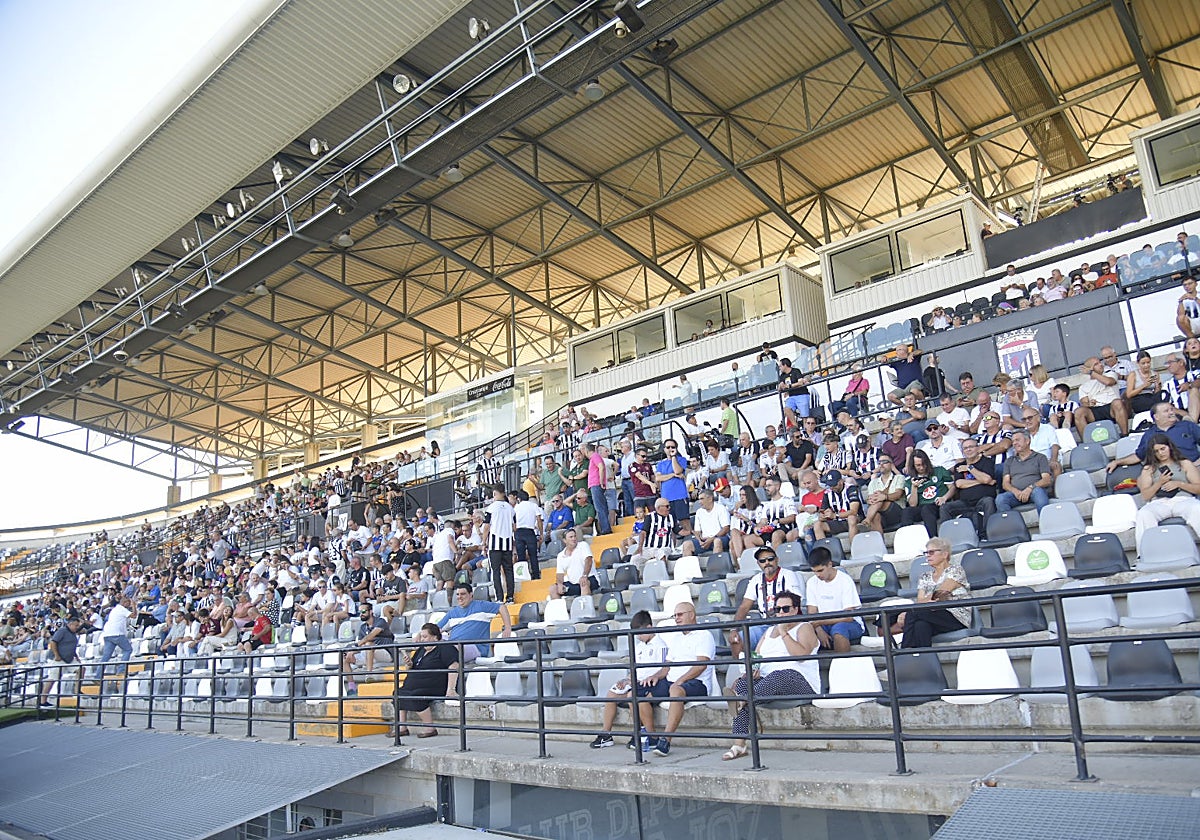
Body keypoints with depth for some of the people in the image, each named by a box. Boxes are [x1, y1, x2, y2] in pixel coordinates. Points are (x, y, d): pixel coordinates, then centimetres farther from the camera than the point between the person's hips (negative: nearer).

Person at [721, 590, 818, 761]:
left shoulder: (804, 627, 9)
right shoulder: (769, 631, 28)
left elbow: (801, 655, -10)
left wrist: (783, 632, -10)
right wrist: (754, 669, -2)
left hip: (799, 681, -5)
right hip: (767, 680, 5)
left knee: (778, 676, -40)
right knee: (743, 683, -26)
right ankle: (739, 744, -33)